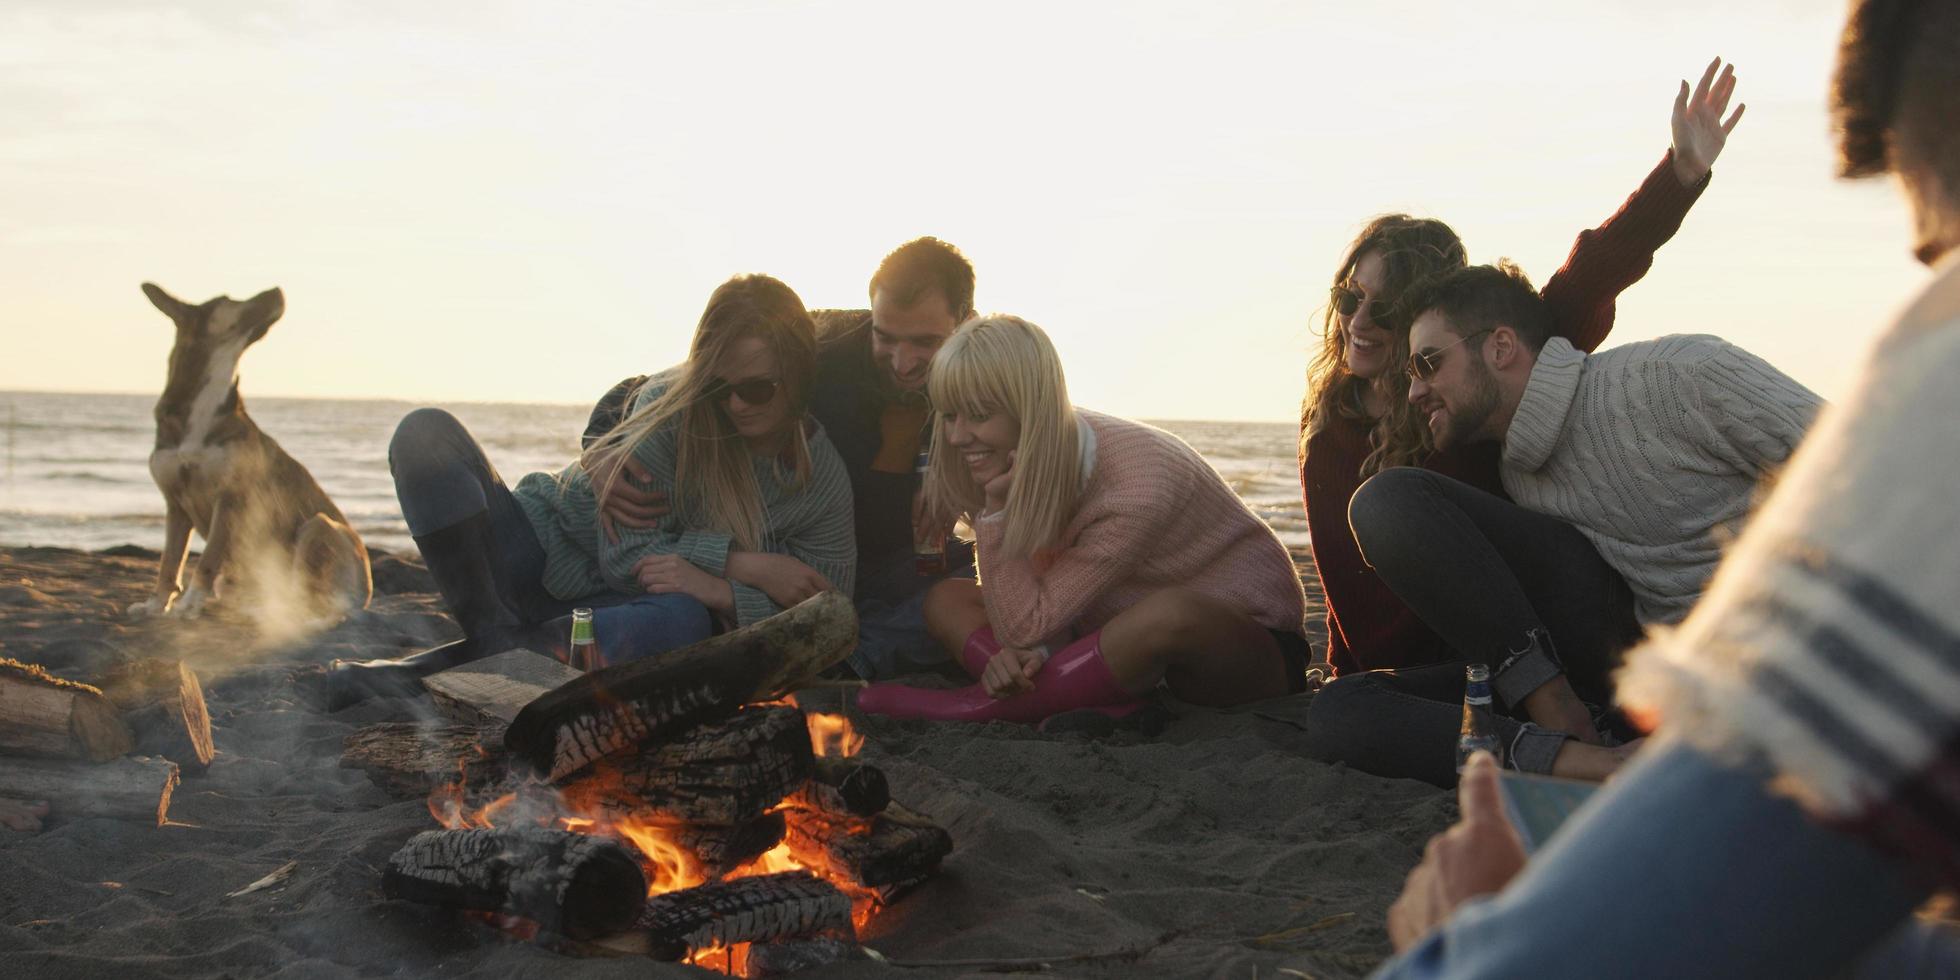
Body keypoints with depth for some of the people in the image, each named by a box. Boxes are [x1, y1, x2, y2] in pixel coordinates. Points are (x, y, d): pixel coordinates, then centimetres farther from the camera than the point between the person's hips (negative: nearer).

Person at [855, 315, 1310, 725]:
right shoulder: (1031, 463, -10)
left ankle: (977, 705, -26)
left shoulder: (1135, 489, -31)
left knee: (1171, 613, -44)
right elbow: (1025, 619, -8)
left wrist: (996, 509, -30)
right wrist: (1029, 649, -30)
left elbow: (1027, 625, -25)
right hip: (1137, 630, 7)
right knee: (946, 599, -5)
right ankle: (1099, 701, -24)